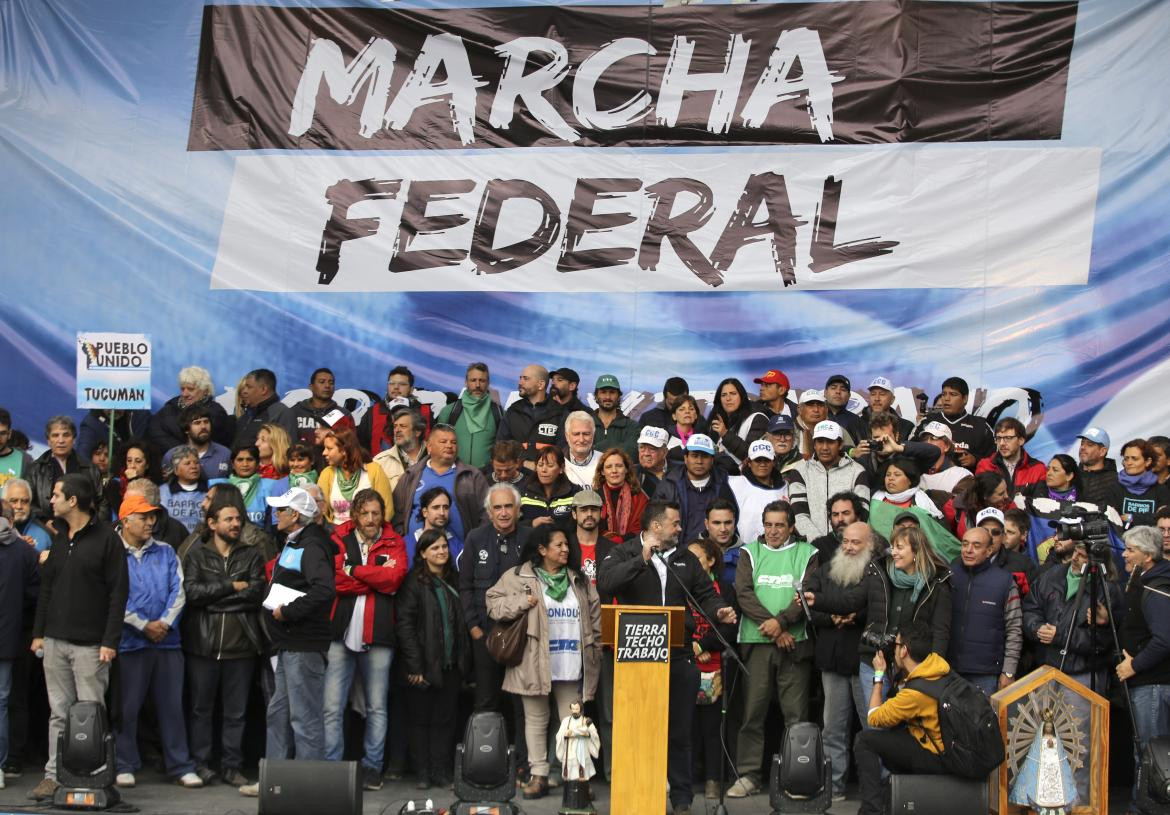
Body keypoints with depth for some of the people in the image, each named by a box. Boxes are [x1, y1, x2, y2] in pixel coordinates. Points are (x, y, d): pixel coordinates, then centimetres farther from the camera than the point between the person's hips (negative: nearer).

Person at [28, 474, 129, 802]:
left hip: (90, 643, -6)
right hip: (55, 640, 6)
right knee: (59, 713, 8)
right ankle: (54, 774, 12)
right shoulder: (59, 538, 14)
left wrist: (110, 640, -13)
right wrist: (38, 632, 12)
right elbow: (46, 587, 18)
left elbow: (118, 592, -9)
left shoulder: (107, 539, -6)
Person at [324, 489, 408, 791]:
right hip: (341, 631, 0)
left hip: (378, 635, 0)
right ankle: (332, 766, 4)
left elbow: (394, 577, -8)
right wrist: (377, 577, -8)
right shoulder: (339, 540, 8)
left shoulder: (393, 544, 10)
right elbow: (336, 580, -7)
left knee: (377, 707, 6)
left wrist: (354, 570, -6)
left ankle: (372, 767, 15)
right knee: (332, 707, -3)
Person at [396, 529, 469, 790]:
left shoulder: (452, 582, 13)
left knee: (445, 719, 7)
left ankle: (441, 772, 14)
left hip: (450, 665, 5)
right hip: (425, 666, -5)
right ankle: (422, 774, 11)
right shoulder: (414, 582, -6)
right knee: (420, 719, 4)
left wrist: (464, 659, 8)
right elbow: (405, 623, -12)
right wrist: (414, 665, -16)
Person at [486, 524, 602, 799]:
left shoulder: (579, 580, 11)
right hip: (535, 663, -3)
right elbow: (493, 602, -3)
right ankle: (538, 775, 12)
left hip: (571, 665, 3)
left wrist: (595, 651, 4)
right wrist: (521, 603, -15)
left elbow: (594, 617, 12)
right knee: (536, 719, 5)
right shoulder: (518, 576, -1)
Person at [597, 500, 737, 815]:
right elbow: (604, 584, -19)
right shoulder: (624, 554, -1)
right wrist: (642, 559, -24)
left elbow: (705, 593, 13)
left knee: (679, 732, 7)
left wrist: (719, 611, -9)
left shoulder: (685, 558, 14)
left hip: (680, 657, 4)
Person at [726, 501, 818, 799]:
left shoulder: (807, 554, 9)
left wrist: (781, 621, -16)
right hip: (756, 641, 1)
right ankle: (748, 776, 4)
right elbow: (743, 593, 0)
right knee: (752, 711, 0)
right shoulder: (750, 552, 12)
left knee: (796, 713, -1)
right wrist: (770, 626, -11)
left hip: (795, 642, -1)